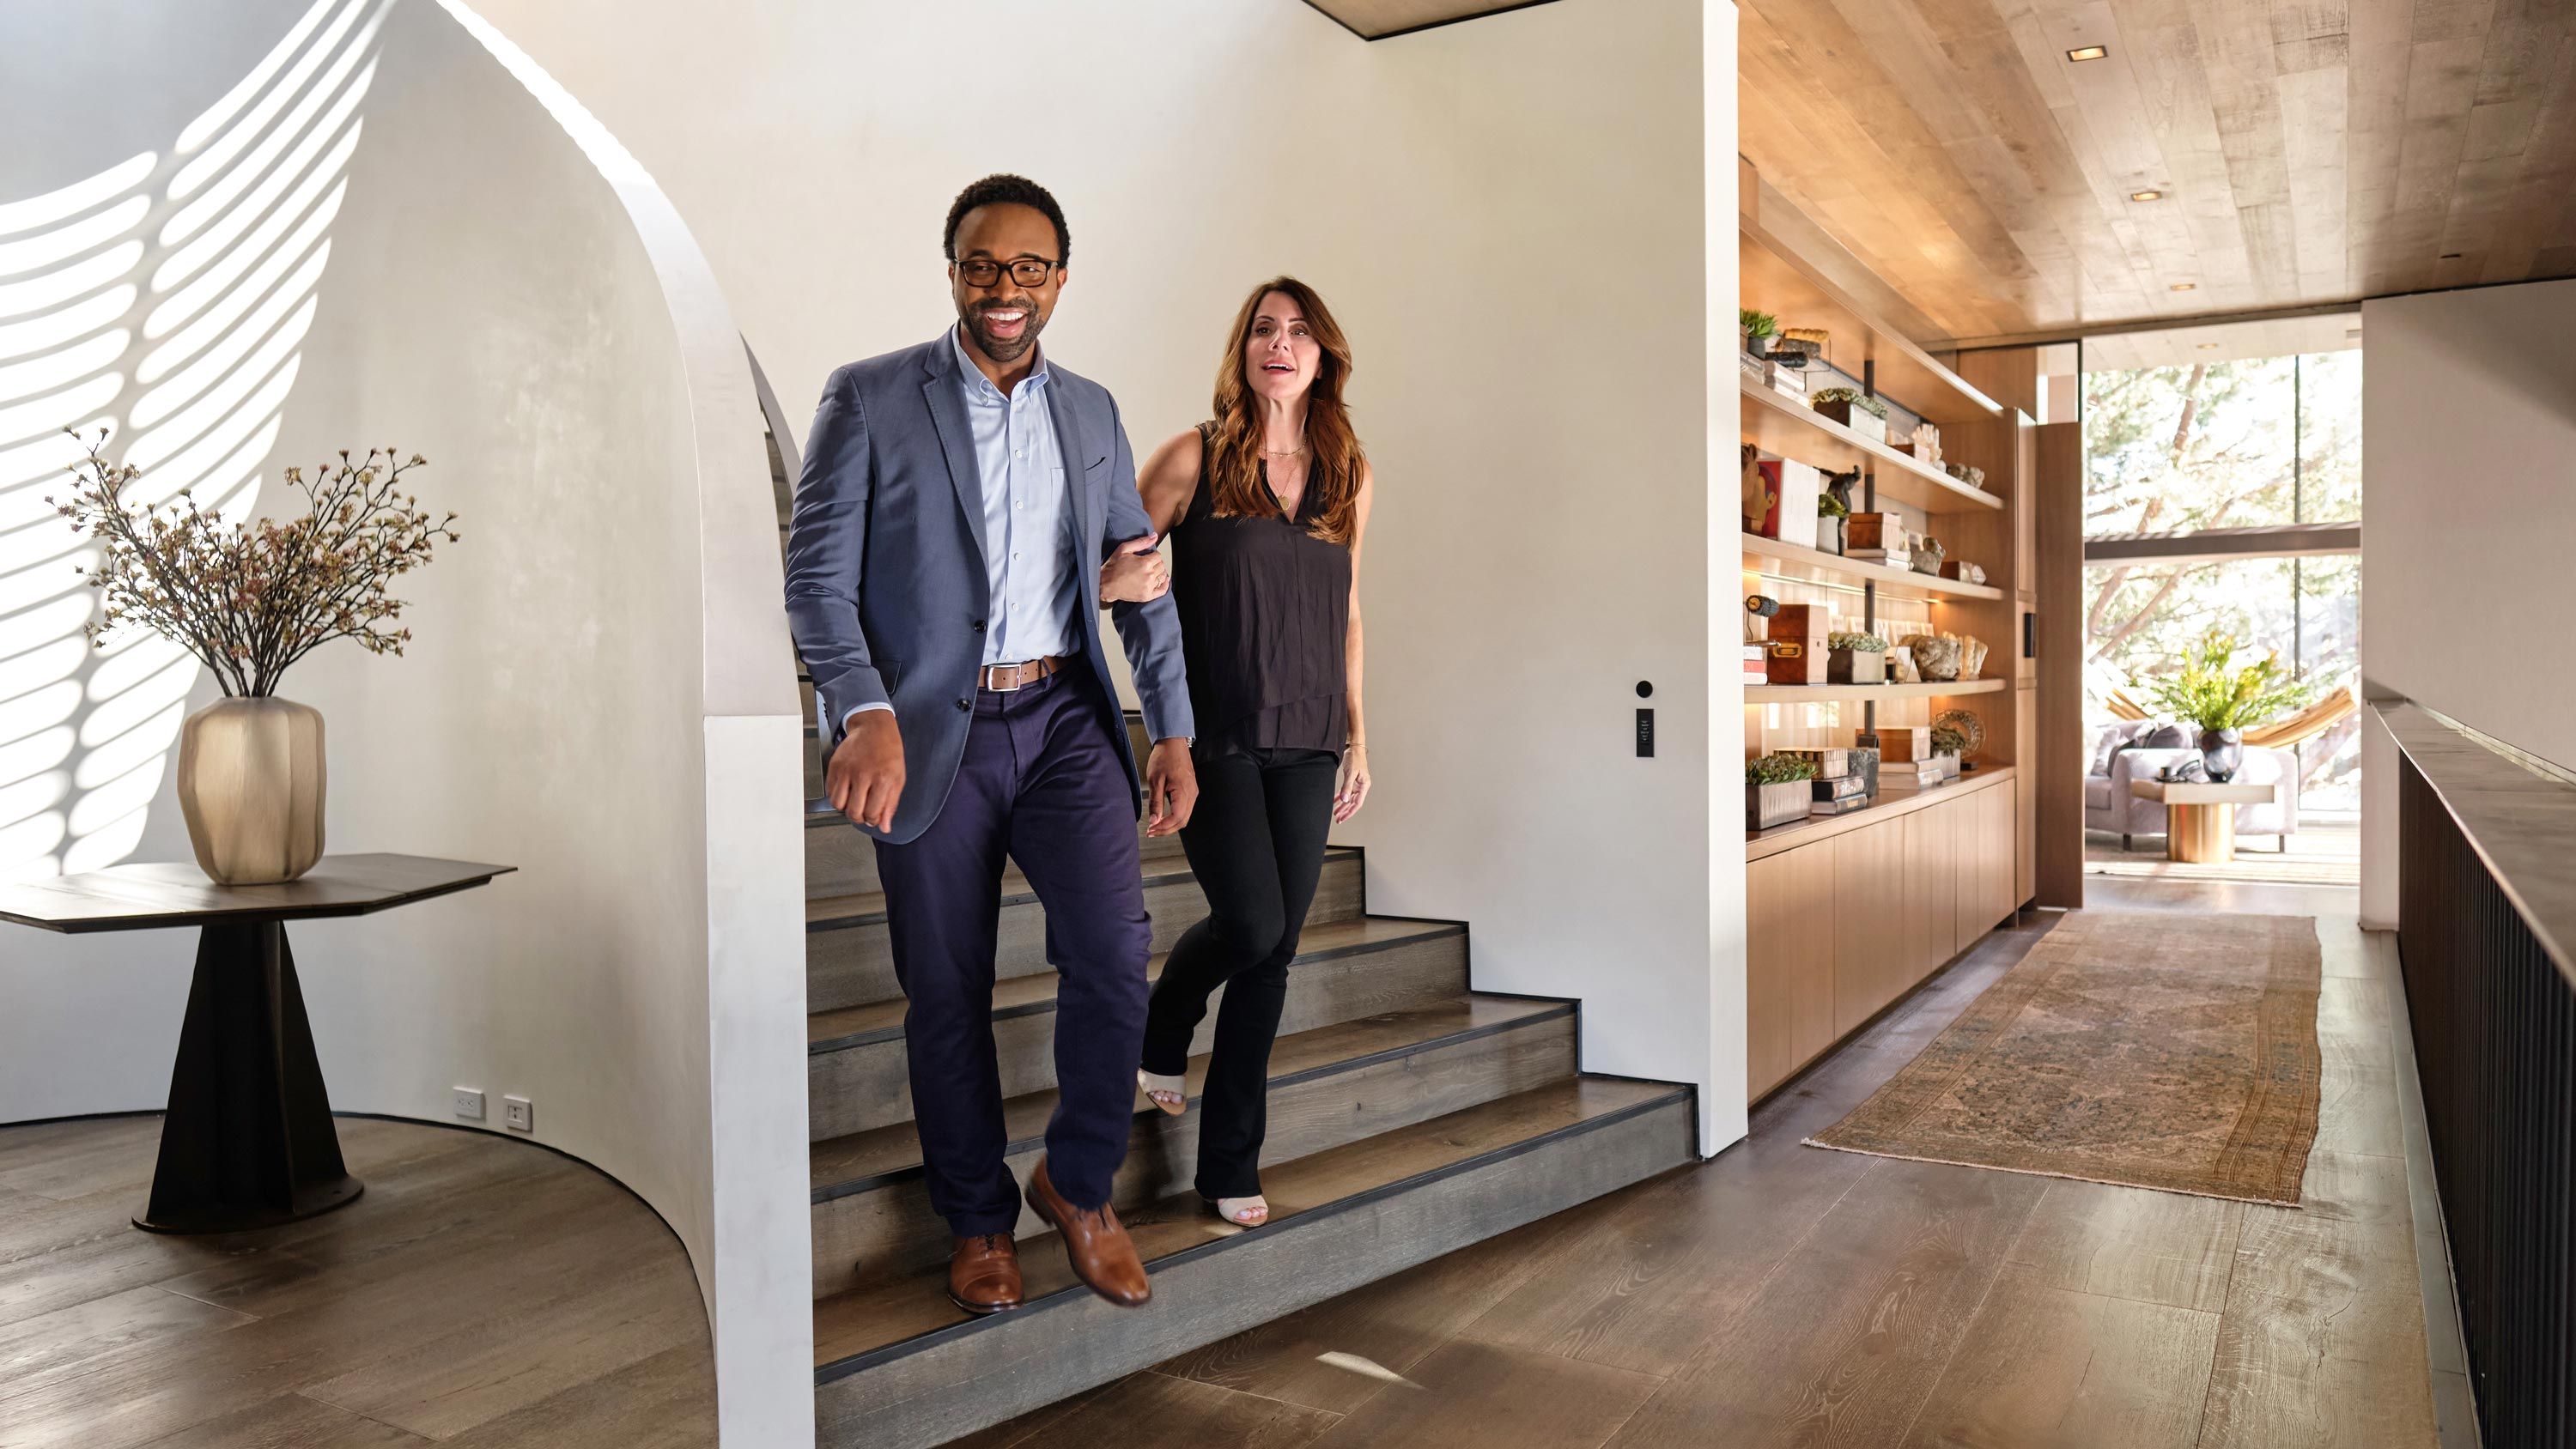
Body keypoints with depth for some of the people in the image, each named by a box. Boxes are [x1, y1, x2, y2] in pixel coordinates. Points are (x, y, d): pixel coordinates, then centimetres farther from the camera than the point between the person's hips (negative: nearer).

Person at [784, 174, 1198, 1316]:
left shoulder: (1092, 413, 12)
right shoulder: (869, 399, -1)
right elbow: (817, 576, -7)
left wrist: (1173, 728, 6)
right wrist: (864, 714, -23)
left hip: (1063, 720, 3)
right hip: (930, 736, -2)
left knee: (1114, 953, -12)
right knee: (946, 994, 6)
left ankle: (1077, 1183, 14)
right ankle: (979, 1222, 27)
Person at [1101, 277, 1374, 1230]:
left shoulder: (1348, 476, 9)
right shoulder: (1195, 458, -1)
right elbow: (1109, 565, 2)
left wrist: (1357, 737, 13)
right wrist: (1117, 582, -22)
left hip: (1306, 744, 4)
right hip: (1215, 733, -3)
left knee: (1275, 949, 4)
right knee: (1252, 924, -12)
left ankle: (1231, 1162, 18)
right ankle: (1162, 1030, 25)